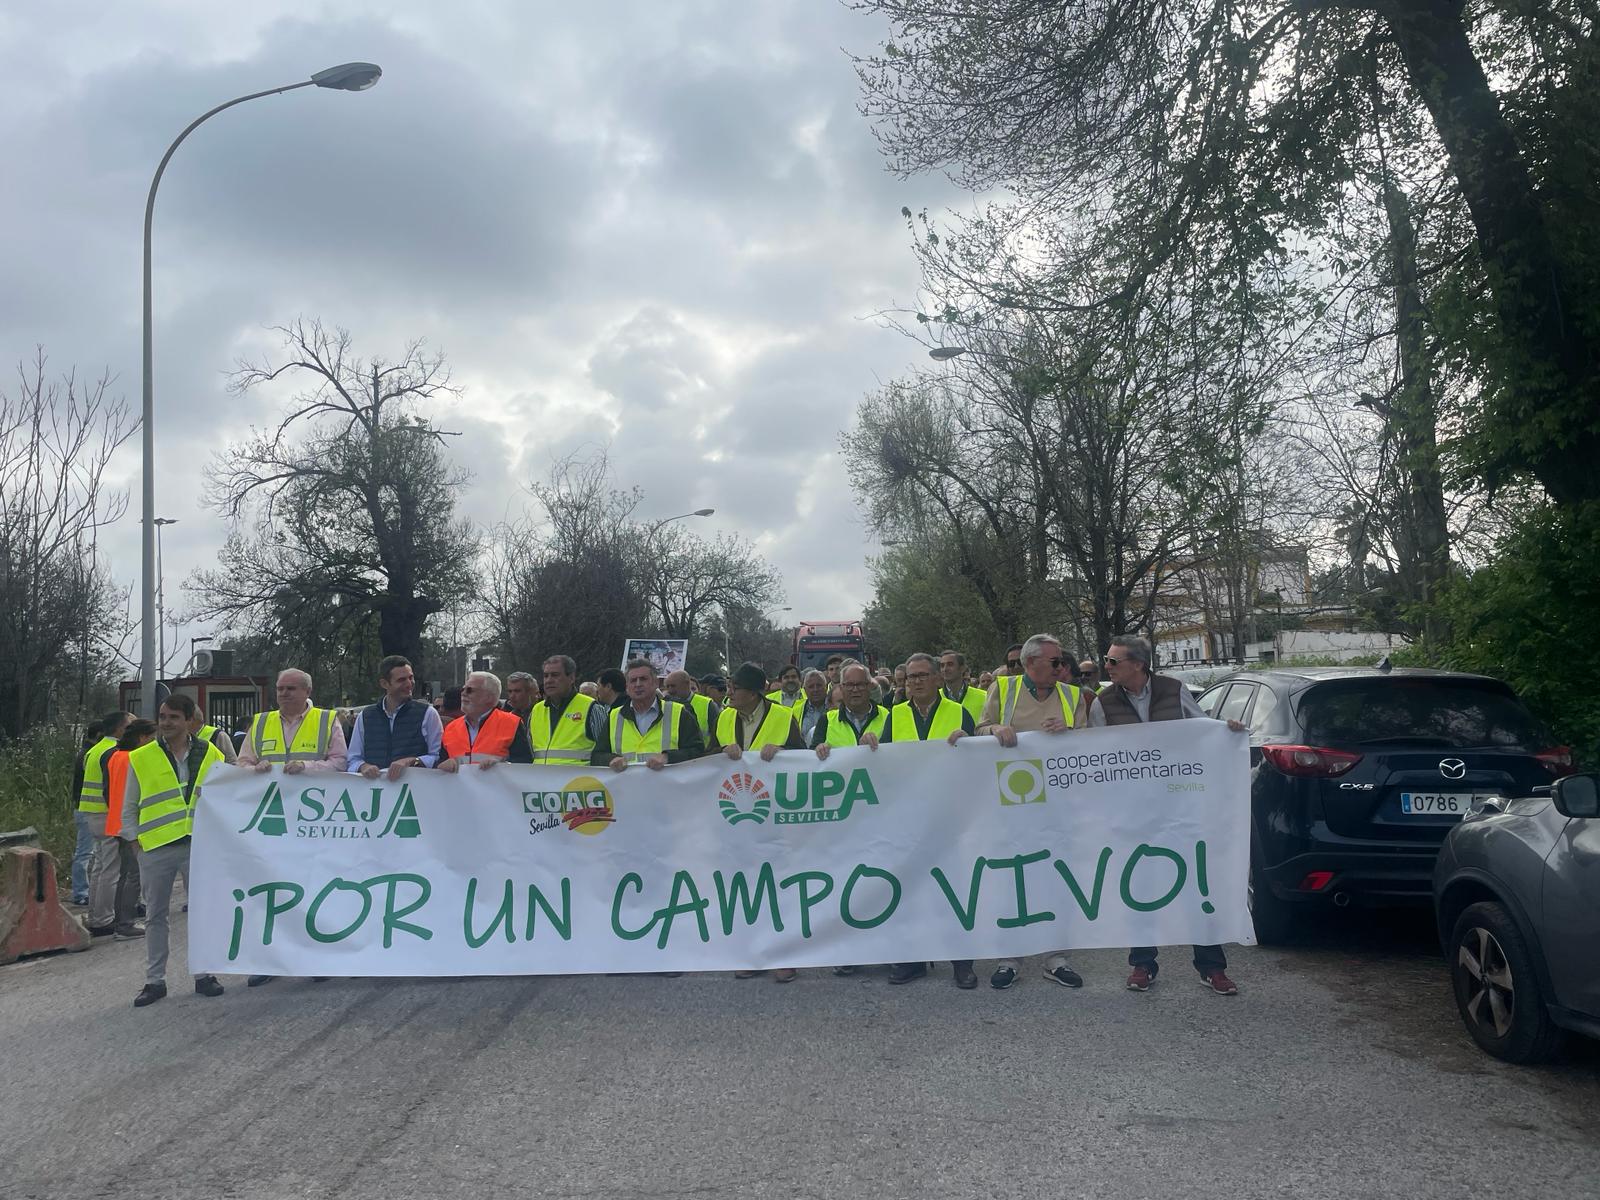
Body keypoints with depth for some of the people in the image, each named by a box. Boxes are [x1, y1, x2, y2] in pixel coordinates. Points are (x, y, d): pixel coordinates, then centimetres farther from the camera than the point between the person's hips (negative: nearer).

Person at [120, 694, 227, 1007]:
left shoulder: (211, 755, 3)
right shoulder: (141, 759, 2)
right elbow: (129, 808, 9)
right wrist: (135, 839, 0)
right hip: (156, 849, 0)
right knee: (155, 915, 9)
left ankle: (204, 975, 18)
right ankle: (154, 980, 20)